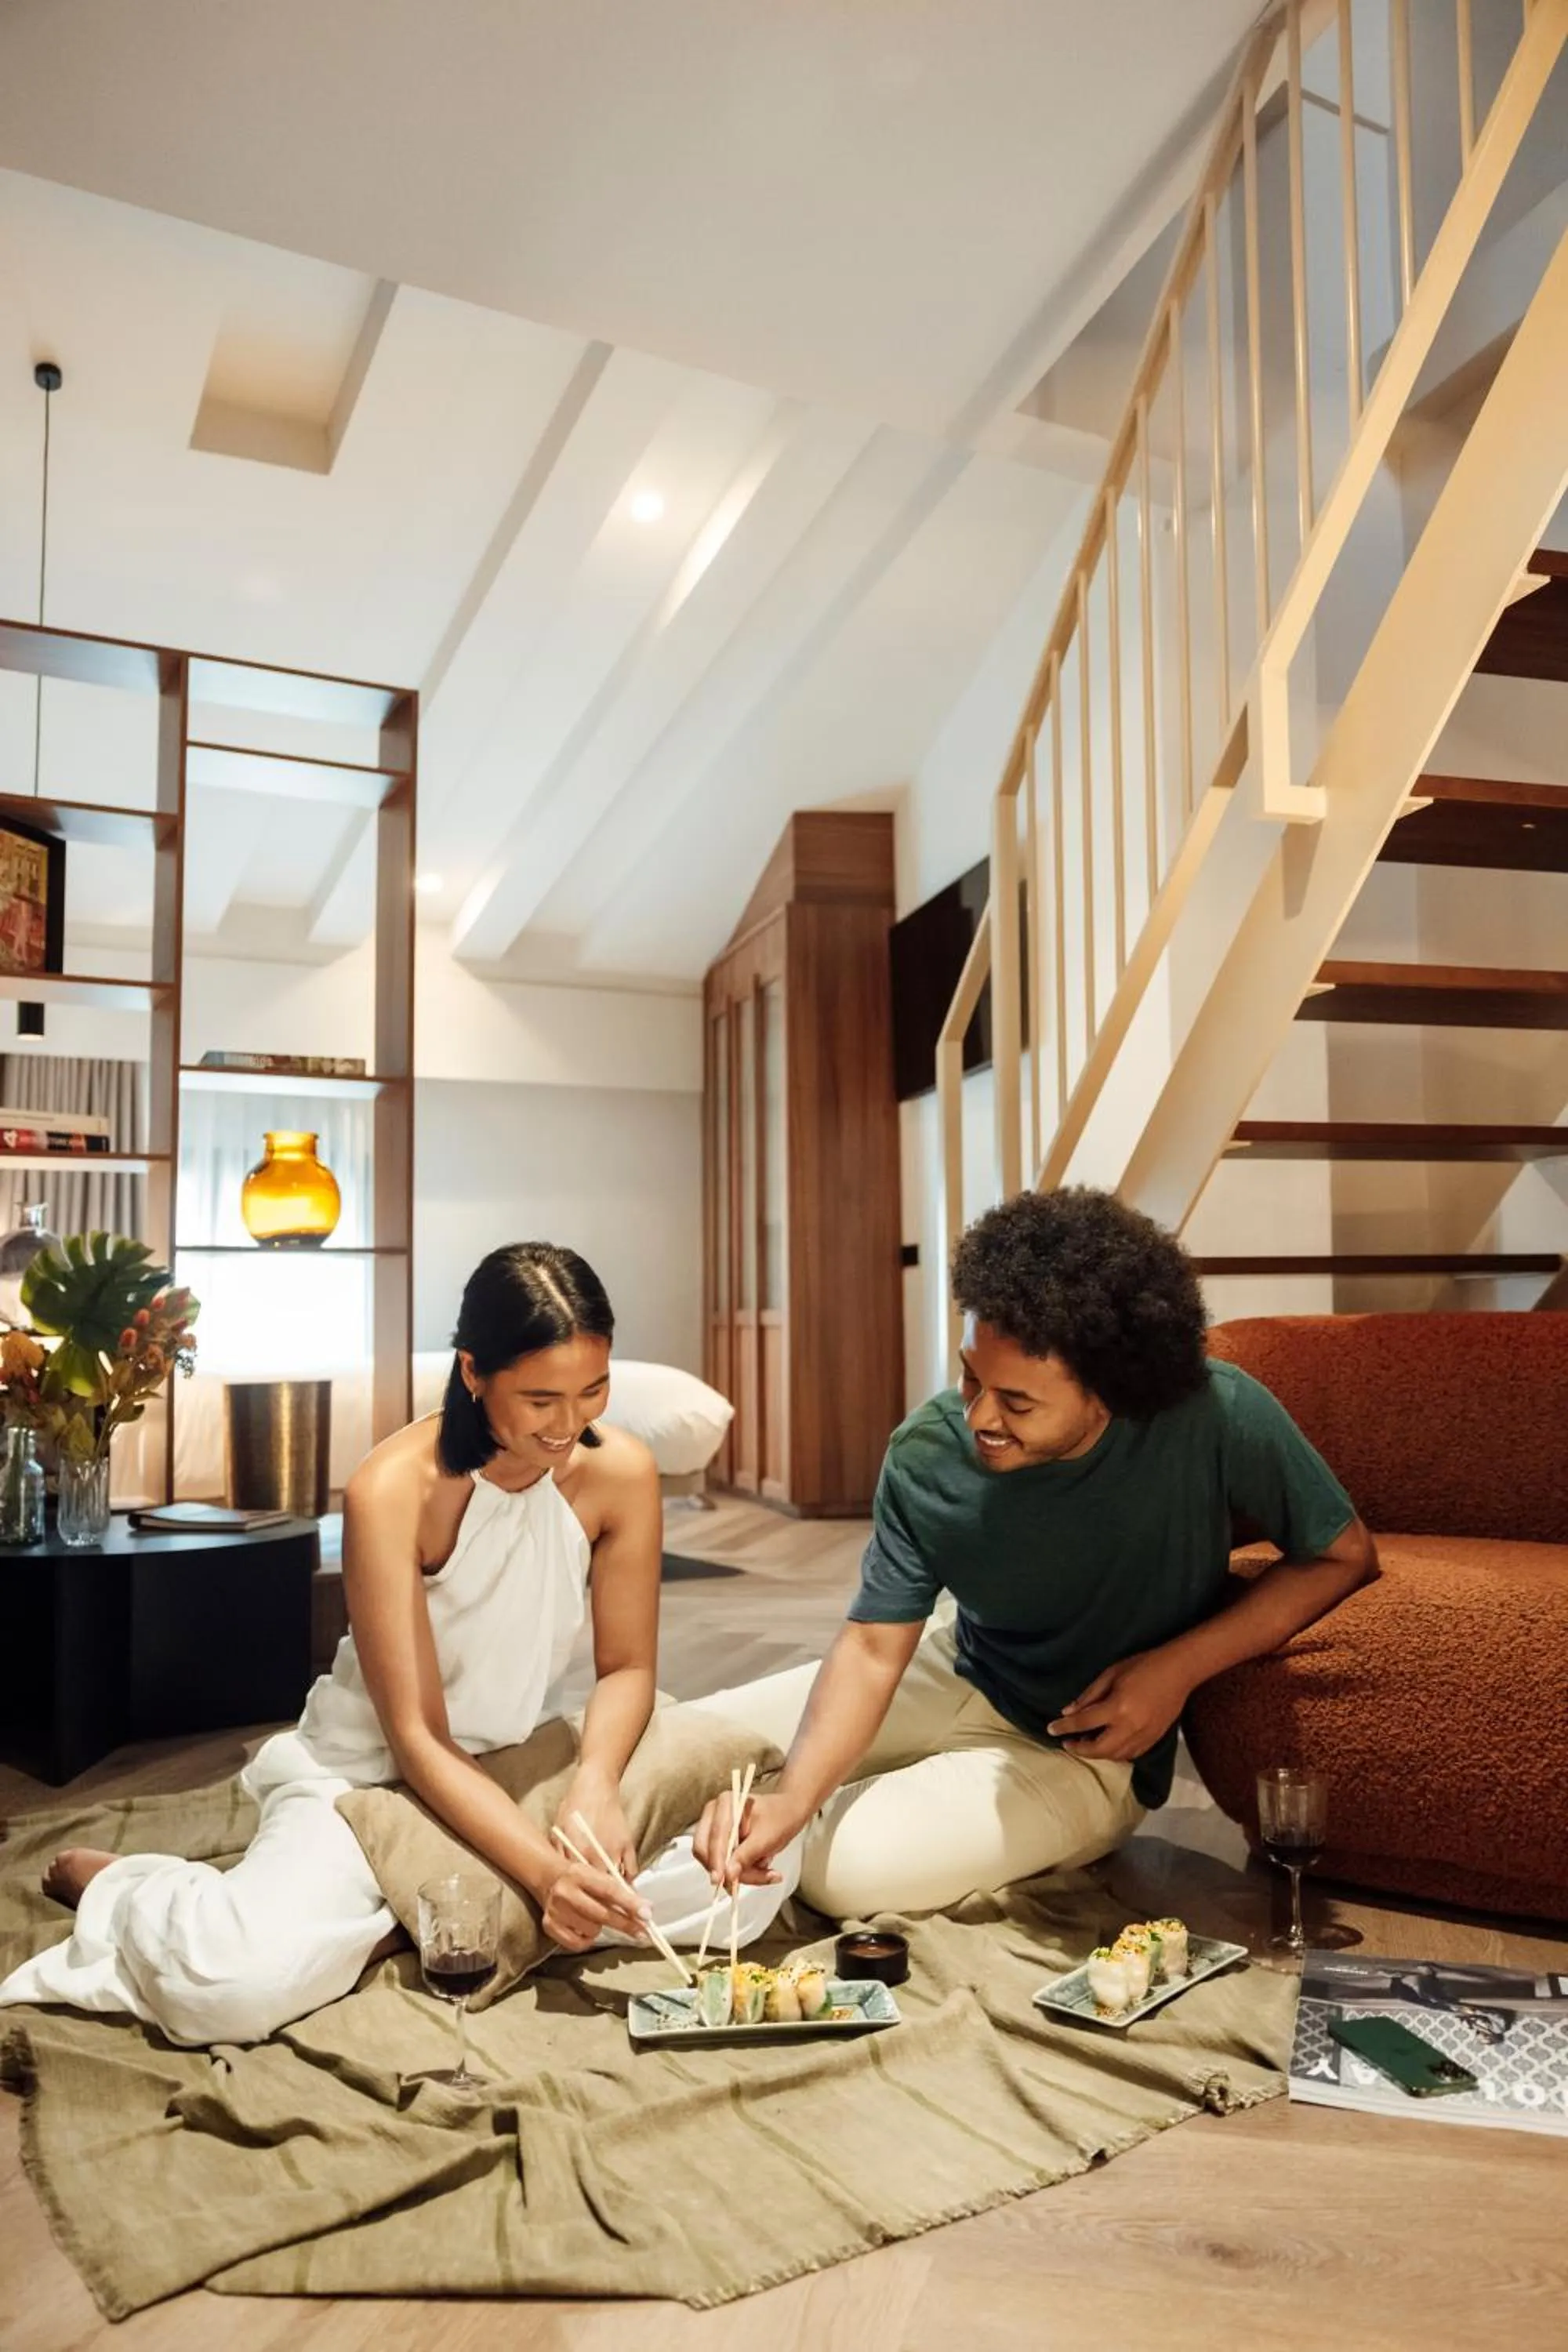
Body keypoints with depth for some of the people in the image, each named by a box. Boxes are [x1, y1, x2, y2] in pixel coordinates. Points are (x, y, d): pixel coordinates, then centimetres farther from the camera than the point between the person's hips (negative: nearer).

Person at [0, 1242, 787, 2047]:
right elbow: (415, 1740, -23)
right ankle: (120, 1885, 7)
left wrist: (596, 1781, -26)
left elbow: (626, 1668, -5)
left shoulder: (621, 1472, -14)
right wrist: (543, 1871, -36)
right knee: (236, 1985, -31)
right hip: (370, 1773, -4)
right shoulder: (392, 1488, -24)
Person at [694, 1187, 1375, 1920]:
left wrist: (1179, 1667, -23)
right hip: (954, 1675, 3)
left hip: (1086, 1748, -3)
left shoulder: (1217, 1416, -30)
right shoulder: (928, 1455, -23)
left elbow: (1343, 1555, -15)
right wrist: (794, 1795, -34)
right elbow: (873, 1644, -18)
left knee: (852, 1869, -22)